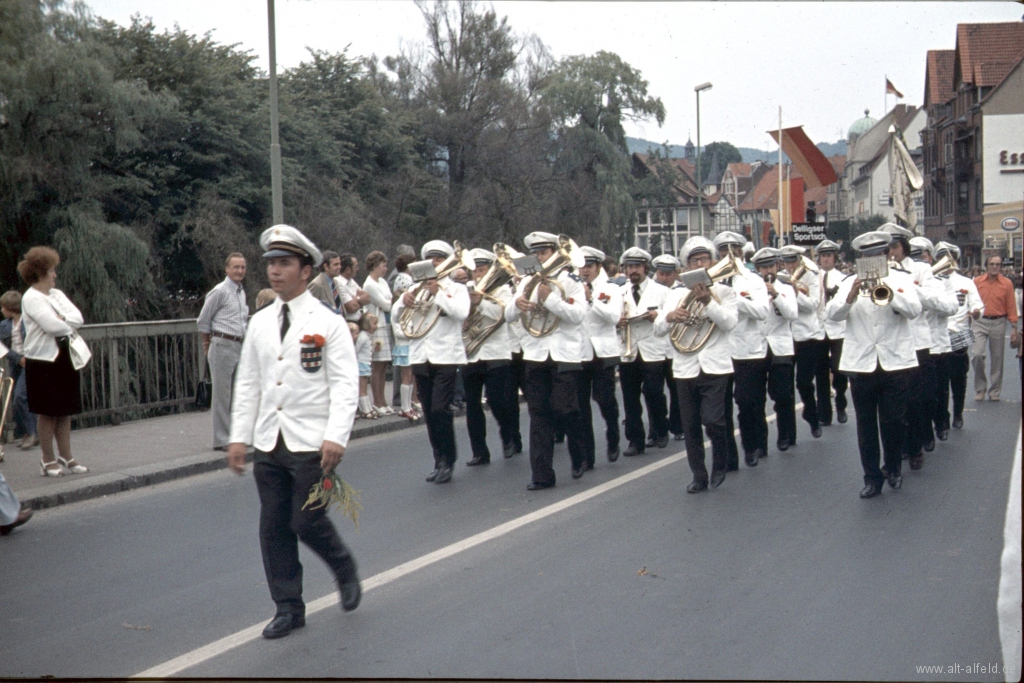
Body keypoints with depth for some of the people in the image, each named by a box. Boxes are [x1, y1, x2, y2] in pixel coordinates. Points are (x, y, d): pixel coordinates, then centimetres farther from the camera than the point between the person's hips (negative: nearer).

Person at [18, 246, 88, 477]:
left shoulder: (57, 294, 15)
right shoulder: (31, 298, -10)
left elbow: (78, 318, 4)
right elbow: (52, 326, -21)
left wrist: (61, 319, -12)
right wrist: (69, 325, -3)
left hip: (64, 357, 7)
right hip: (43, 360, -7)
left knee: (65, 409, 9)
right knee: (48, 412, -1)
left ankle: (65, 456, 16)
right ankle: (48, 460, 8)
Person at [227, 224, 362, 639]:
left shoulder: (328, 323, -5)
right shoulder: (260, 323, 10)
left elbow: (344, 386, -10)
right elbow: (247, 384, 14)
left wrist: (336, 437, -20)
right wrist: (239, 436, 8)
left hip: (312, 444, -5)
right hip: (268, 444, 5)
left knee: (307, 522, -4)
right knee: (273, 528, 7)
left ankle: (345, 570, 26)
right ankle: (288, 608, 19)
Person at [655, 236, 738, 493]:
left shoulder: (723, 292, 5)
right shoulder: (675, 295, 11)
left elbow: (729, 323, -12)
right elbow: (658, 330, 4)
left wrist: (708, 302, -24)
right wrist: (669, 317, -17)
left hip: (715, 366, -3)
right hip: (685, 368, 3)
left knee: (712, 420, -14)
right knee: (690, 426, 5)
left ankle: (720, 464, 13)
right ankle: (699, 476, 17)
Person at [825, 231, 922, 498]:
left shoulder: (902, 279, 6)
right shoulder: (850, 282, 8)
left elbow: (913, 310, -12)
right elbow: (832, 313, -6)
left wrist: (885, 289, -25)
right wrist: (852, 295, -25)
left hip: (895, 362, -1)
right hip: (861, 363, 1)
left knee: (894, 421, 3)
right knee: (866, 424, 4)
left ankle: (894, 468, 25)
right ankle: (872, 477, 13)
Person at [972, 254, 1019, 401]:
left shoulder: (1007, 283, 1)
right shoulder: (977, 282, 1)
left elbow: (1011, 307, 1)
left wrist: (1014, 328, -2)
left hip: (999, 323, 1)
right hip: (980, 322, -1)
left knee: (997, 358, 6)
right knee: (978, 354, -12)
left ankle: (994, 391, 18)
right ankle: (980, 389, 5)